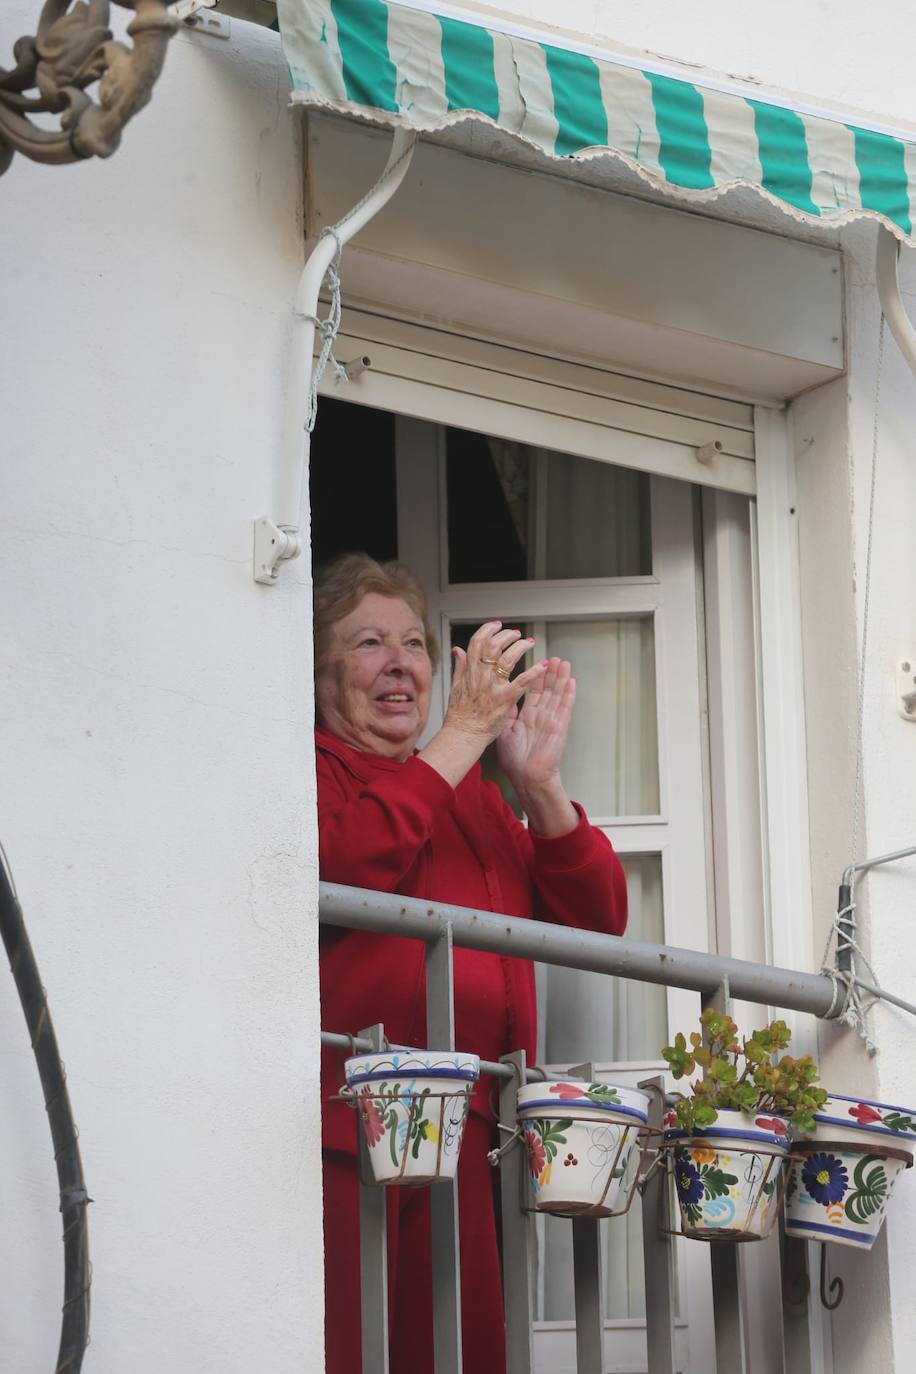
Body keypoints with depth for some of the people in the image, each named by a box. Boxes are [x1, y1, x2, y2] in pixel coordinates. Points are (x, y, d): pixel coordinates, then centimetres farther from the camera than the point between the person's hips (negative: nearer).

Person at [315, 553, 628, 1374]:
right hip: (338, 1123, -6)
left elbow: (598, 921, 18)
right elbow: (346, 867, -17)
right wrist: (462, 736, -9)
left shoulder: (472, 795, 24)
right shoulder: (309, 768, 5)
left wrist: (537, 783, 3)